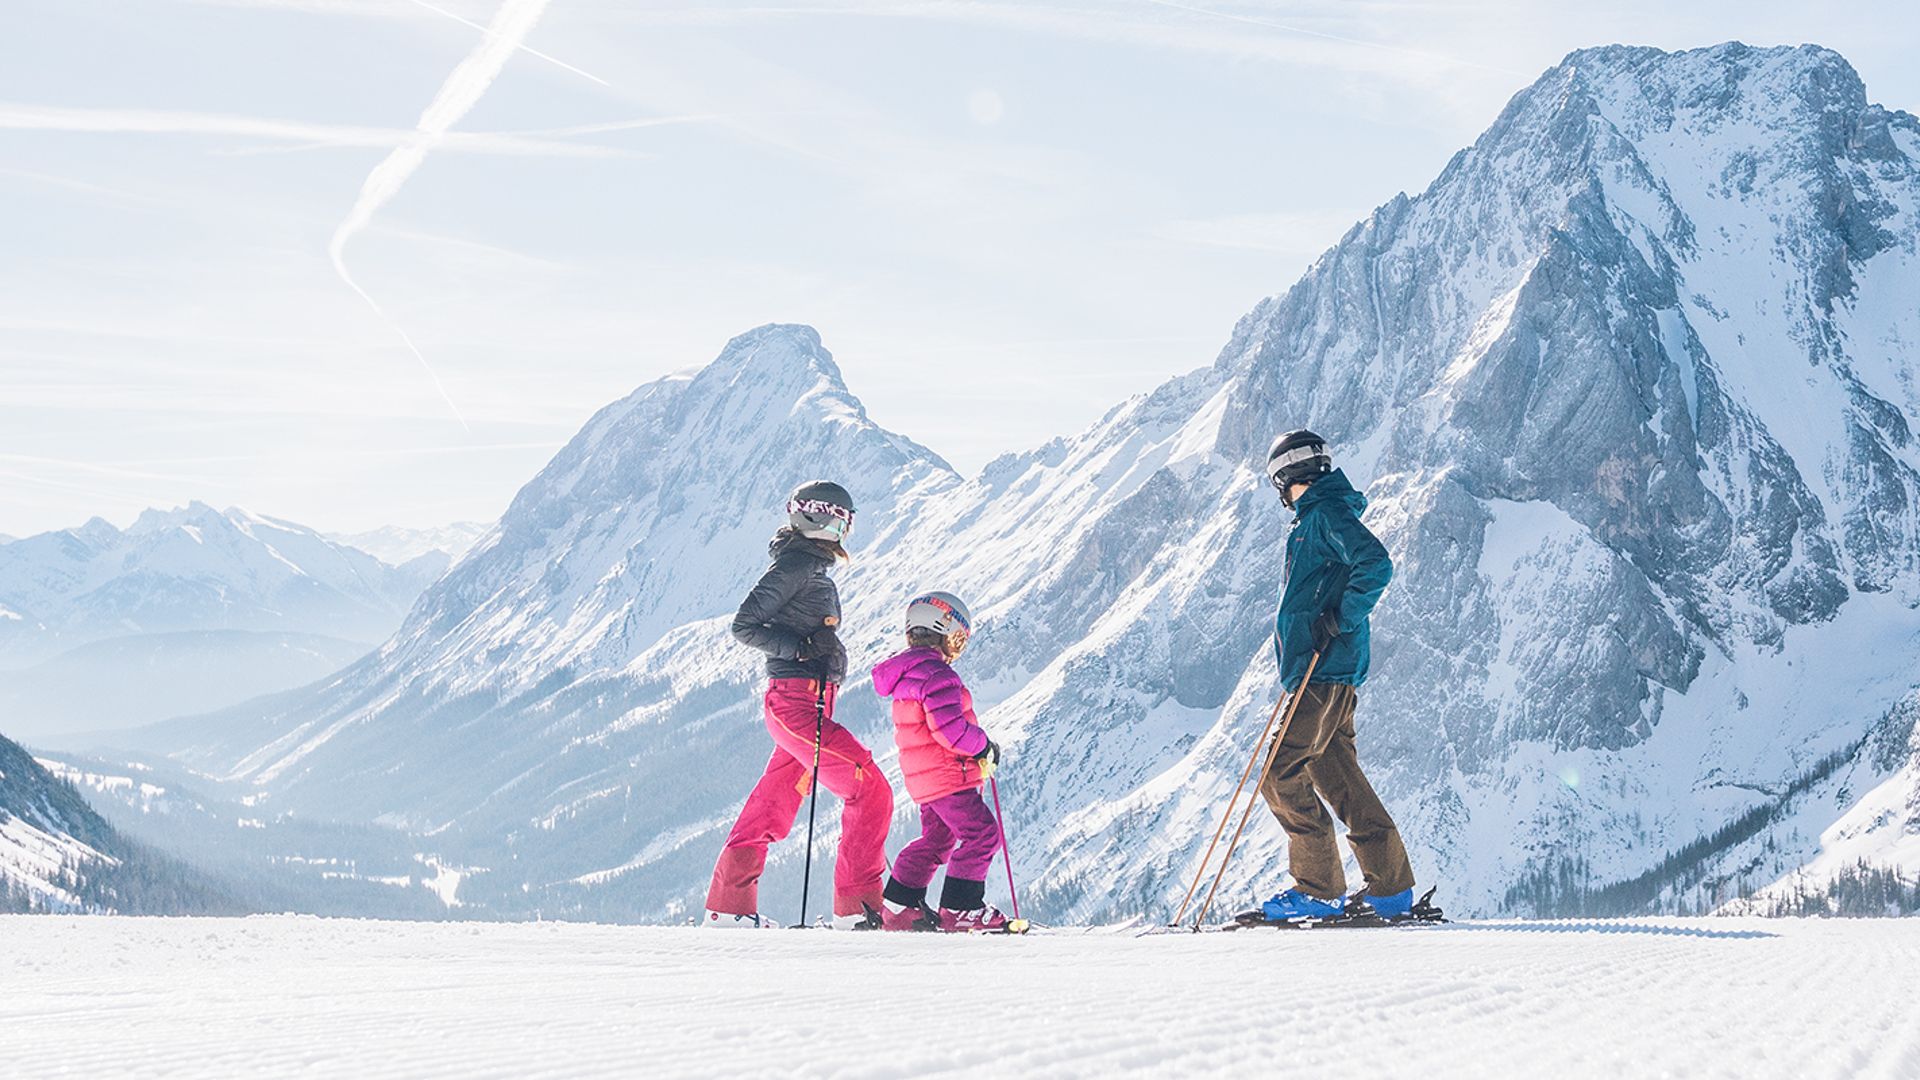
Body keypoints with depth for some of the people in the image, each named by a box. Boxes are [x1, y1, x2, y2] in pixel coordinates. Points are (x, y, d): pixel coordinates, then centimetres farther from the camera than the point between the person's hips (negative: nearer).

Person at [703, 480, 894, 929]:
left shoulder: (814, 568, 20)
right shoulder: (795, 564, -9)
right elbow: (745, 626, -13)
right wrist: (801, 647, -21)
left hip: (812, 703, 10)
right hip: (796, 702, -10)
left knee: (772, 806, 12)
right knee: (870, 790, -13)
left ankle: (729, 906, 16)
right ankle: (858, 906, -12)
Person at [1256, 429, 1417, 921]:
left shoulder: (1325, 513, -9)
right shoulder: (1317, 517, 21)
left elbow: (1376, 565, -22)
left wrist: (1339, 622, -20)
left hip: (1323, 672, -10)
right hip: (1328, 674, 10)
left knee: (1281, 774, -10)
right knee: (1339, 780, 10)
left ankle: (1319, 889, -9)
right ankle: (1391, 887, 11)